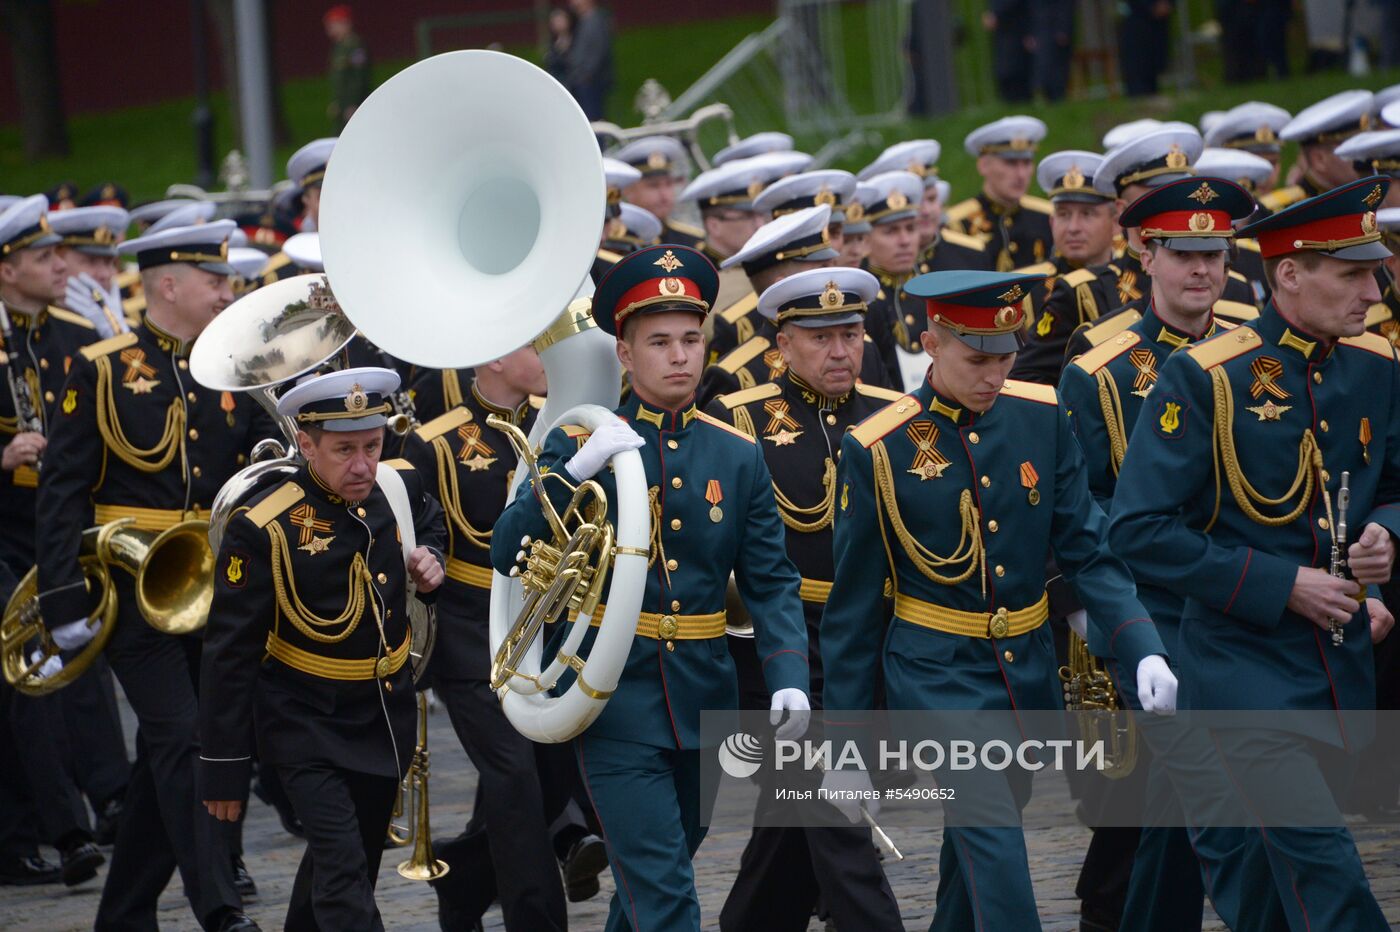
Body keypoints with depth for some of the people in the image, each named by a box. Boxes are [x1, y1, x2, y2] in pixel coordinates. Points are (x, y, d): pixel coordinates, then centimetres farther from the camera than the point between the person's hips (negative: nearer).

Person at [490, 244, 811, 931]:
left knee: (656, 872, 19)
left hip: (703, 694, 4)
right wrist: (576, 469, -25)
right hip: (614, 697, -4)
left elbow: (771, 582, 4)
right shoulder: (578, 444, -2)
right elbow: (507, 554, -11)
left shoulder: (738, 457, 6)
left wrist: (788, 678, -13)